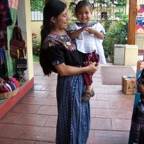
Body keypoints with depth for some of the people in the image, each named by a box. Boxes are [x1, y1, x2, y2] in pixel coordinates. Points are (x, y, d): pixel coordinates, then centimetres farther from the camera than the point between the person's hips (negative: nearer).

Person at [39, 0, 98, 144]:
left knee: (81, 115, 24)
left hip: (80, 79, 9)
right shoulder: (52, 42, -23)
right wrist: (87, 69, -15)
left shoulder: (65, 32, 4)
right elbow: (63, 70, -23)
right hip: (69, 83, -9)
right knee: (72, 117, 9)